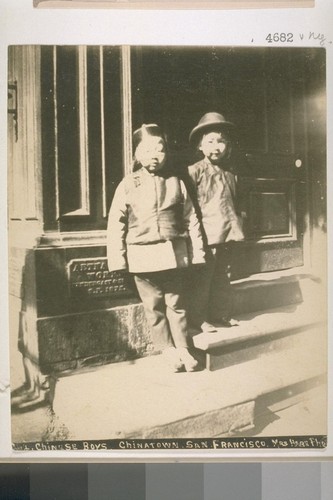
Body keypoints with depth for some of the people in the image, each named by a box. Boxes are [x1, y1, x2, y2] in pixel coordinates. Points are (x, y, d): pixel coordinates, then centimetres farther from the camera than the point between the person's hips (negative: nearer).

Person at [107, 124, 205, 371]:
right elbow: (116, 223, 0)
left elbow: (191, 218, 6)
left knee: (176, 302, 9)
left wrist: (197, 250, 4)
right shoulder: (128, 184, 0)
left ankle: (183, 347, 22)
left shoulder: (176, 182, 4)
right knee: (154, 305, 9)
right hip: (143, 255, 0)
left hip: (173, 252, 0)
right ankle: (167, 348, 23)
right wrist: (118, 258, -5)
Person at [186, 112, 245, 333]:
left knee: (223, 278, 15)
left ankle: (221, 314, 28)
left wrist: (236, 227, 14)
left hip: (226, 235, 6)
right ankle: (199, 318, 13)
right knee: (202, 280, 1)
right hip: (206, 235, -6)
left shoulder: (230, 175, 12)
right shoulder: (194, 172, -6)